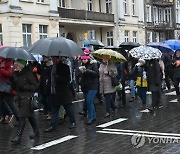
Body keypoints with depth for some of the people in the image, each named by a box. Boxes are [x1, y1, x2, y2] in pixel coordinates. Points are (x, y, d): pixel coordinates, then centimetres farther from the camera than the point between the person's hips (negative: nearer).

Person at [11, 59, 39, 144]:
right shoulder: (15, 74, 6)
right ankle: (36, 132, 31)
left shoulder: (28, 73, -12)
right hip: (19, 97, 7)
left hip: (27, 97, -7)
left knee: (22, 116, -11)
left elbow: (35, 86, -11)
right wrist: (13, 82, -7)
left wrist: (24, 87, -21)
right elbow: (14, 86, 14)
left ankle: (18, 136, -12)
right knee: (29, 115, 17)